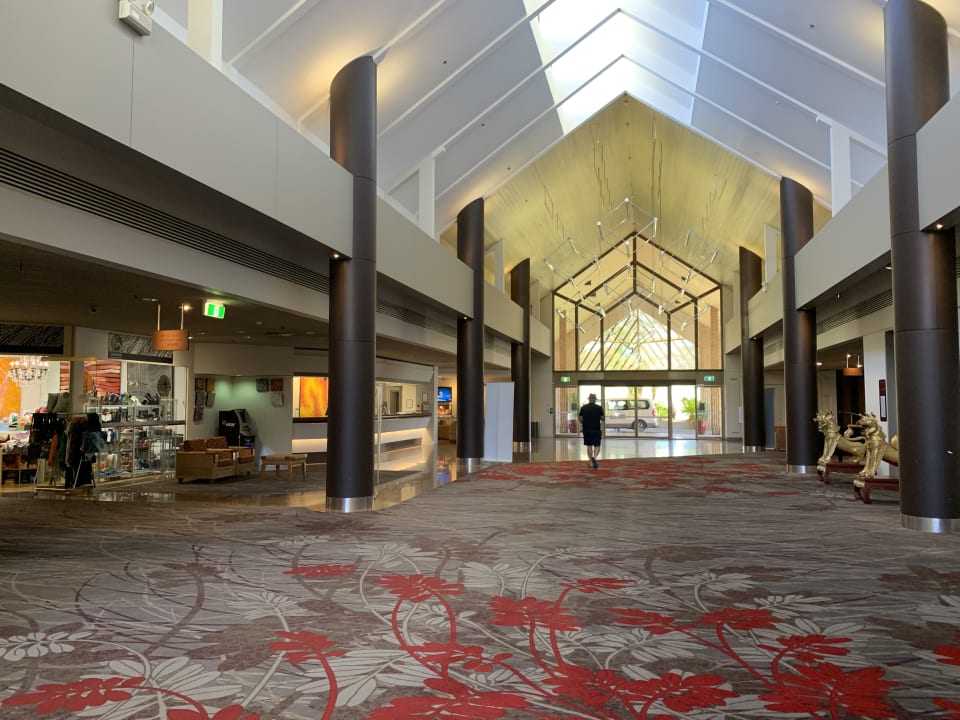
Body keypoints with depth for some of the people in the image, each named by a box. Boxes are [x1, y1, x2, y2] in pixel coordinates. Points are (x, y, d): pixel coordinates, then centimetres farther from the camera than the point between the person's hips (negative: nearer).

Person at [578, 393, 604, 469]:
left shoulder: (583, 408, 1)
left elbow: (581, 419, 1)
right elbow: (602, 419, -1)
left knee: (589, 446, 11)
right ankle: (594, 457, -24)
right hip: (596, 430, -2)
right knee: (597, 446, 4)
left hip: (586, 430, 2)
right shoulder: (599, 408, -4)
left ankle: (591, 462, 11)